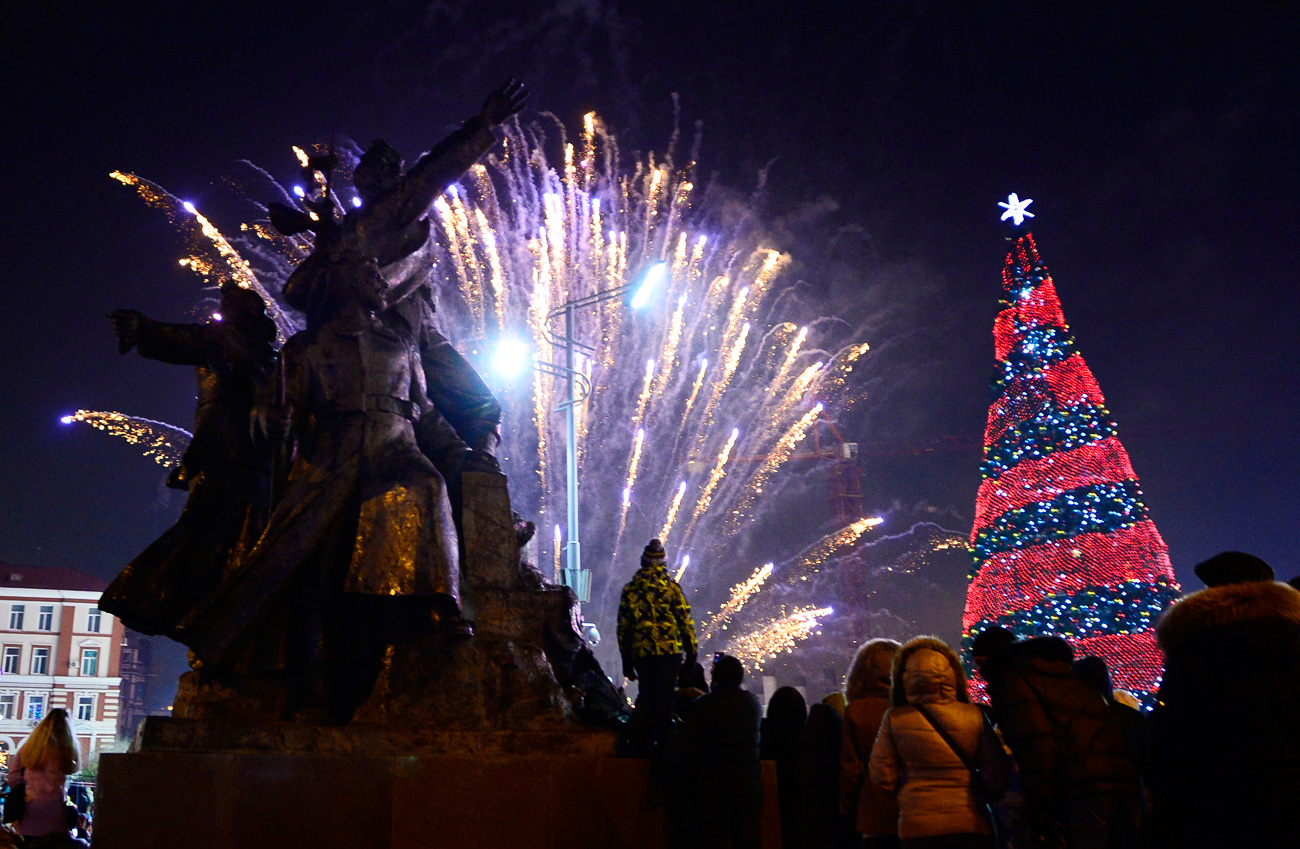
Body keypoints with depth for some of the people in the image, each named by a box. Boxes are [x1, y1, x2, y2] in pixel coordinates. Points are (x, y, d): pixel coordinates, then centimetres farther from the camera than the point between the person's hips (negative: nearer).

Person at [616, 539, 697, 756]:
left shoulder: (630, 589, 7)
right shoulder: (670, 587, -2)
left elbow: (623, 627, 10)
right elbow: (686, 621, -3)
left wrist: (626, 662, 16)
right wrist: (691, 652, 5)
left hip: (641, 653, 3)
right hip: (669, 651, -3)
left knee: (646, 696, 16)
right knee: (664, 697, 2)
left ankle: (636, 743, 15)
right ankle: (662, 744, 0)